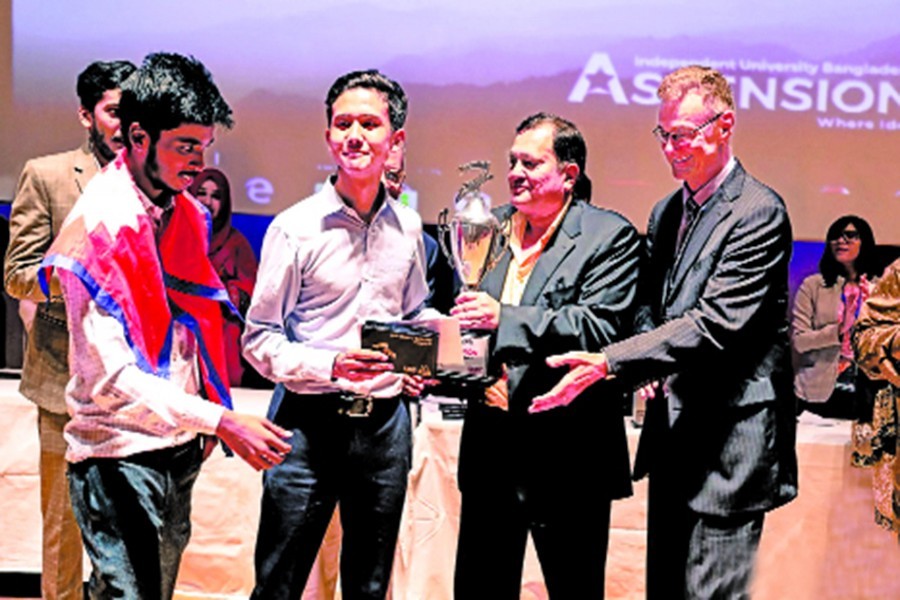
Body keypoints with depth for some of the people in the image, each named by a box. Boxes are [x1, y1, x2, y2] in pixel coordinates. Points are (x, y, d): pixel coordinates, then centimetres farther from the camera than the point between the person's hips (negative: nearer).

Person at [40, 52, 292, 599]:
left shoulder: (185, 212, 6)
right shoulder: (98, 227, -18)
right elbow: (110, 376, -24)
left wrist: (203, 428, 9)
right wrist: (219, 420, -29)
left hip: (180, 445, 8)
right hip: (122, 452, -8)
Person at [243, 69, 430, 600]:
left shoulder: (408, 228, 7)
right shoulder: (296, 228, -7)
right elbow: (259, 339, -6)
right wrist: (330, 366, -22)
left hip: (384, 422, 4)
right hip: (309, 422, -4)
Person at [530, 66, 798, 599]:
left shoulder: (758, 213, -12)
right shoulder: (665, 213, 14)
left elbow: (716, 323, -22)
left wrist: (610, 363, -27)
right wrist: (648, 366, -3)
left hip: (726, 444, -8)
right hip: (672, 436, 8)